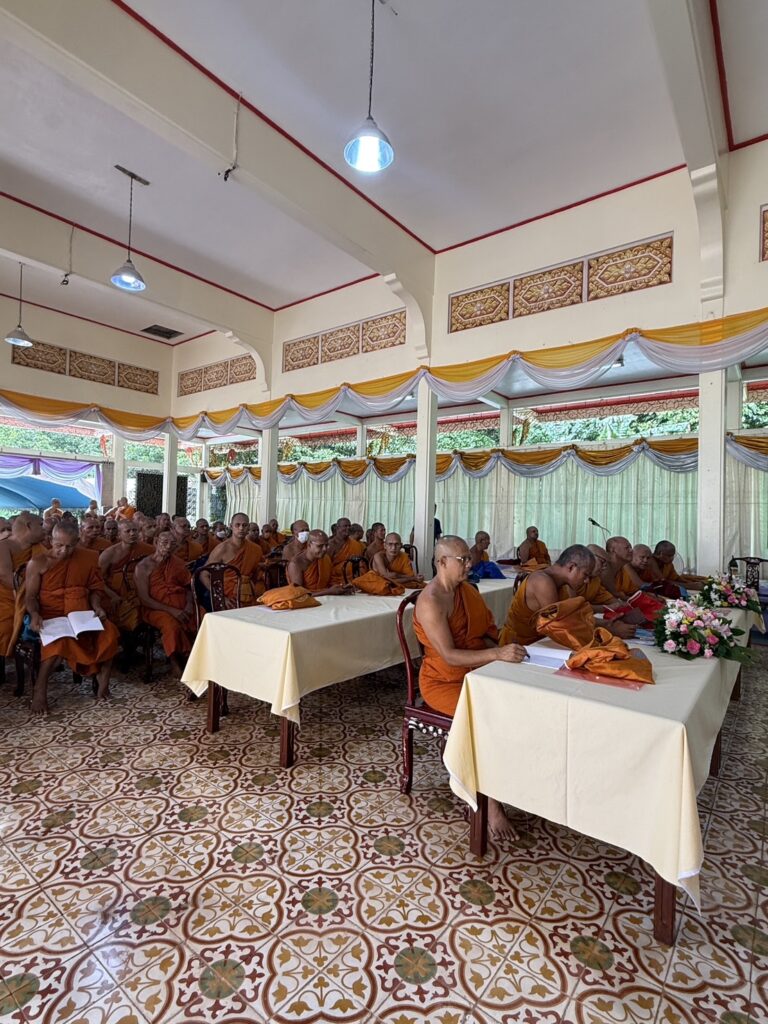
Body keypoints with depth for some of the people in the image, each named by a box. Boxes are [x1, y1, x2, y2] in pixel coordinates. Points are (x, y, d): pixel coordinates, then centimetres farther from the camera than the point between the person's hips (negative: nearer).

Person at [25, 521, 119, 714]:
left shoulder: (88, 558, 5)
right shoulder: (38, 563, -1)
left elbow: (95, 589, 12)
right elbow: (31, 596, 0)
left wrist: (97, 607, -6)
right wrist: (34, 614, -20)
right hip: (51, 616, -2)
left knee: (109, 632, -25)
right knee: (59, 638, -35)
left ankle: (103, 679, -9)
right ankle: (40, 689, -19)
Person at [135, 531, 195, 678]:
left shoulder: (178, 563, 12)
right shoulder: (143, 566, -2)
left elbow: (188, 587, 18)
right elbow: (144, 599, -8)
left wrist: (189, 604, -4)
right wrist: (171, 610, -18)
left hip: (181, 605, 4)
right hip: (156, 608, -4)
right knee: (172, 625, -35)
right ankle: (177, 665, -14)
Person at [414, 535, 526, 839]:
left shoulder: (466, 590, 4)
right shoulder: (430, 602, -21)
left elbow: (486, 631, 11)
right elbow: (449, 655, -27)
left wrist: (497, 650, -10)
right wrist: (496, 654, -36)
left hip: (476, 674, 7)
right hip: (444, 682, -7)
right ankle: (493, 805, -8)